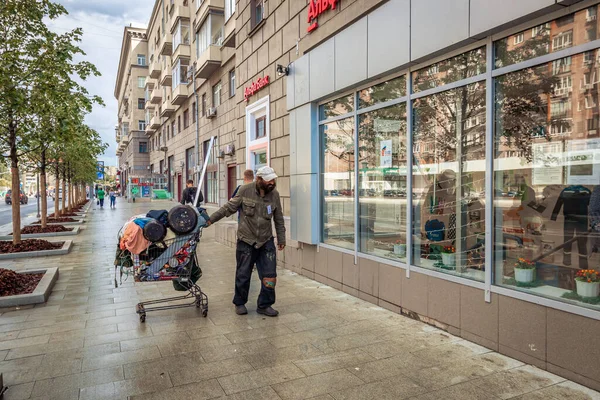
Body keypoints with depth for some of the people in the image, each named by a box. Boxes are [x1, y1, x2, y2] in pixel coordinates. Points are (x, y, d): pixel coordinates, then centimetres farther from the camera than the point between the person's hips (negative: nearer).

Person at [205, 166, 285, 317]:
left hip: (266, 242, 2)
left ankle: (264, 305, 19)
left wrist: (281, 238, 10)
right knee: (243, 275, 8)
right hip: (246, 241, -2)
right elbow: (229, 207, -3)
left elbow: (279, 219, 8)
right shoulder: (245, 190, -9)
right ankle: (240, 303, 29)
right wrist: (210, 219, -6)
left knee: (269, 275, 2)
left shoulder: (274, 194, 0)